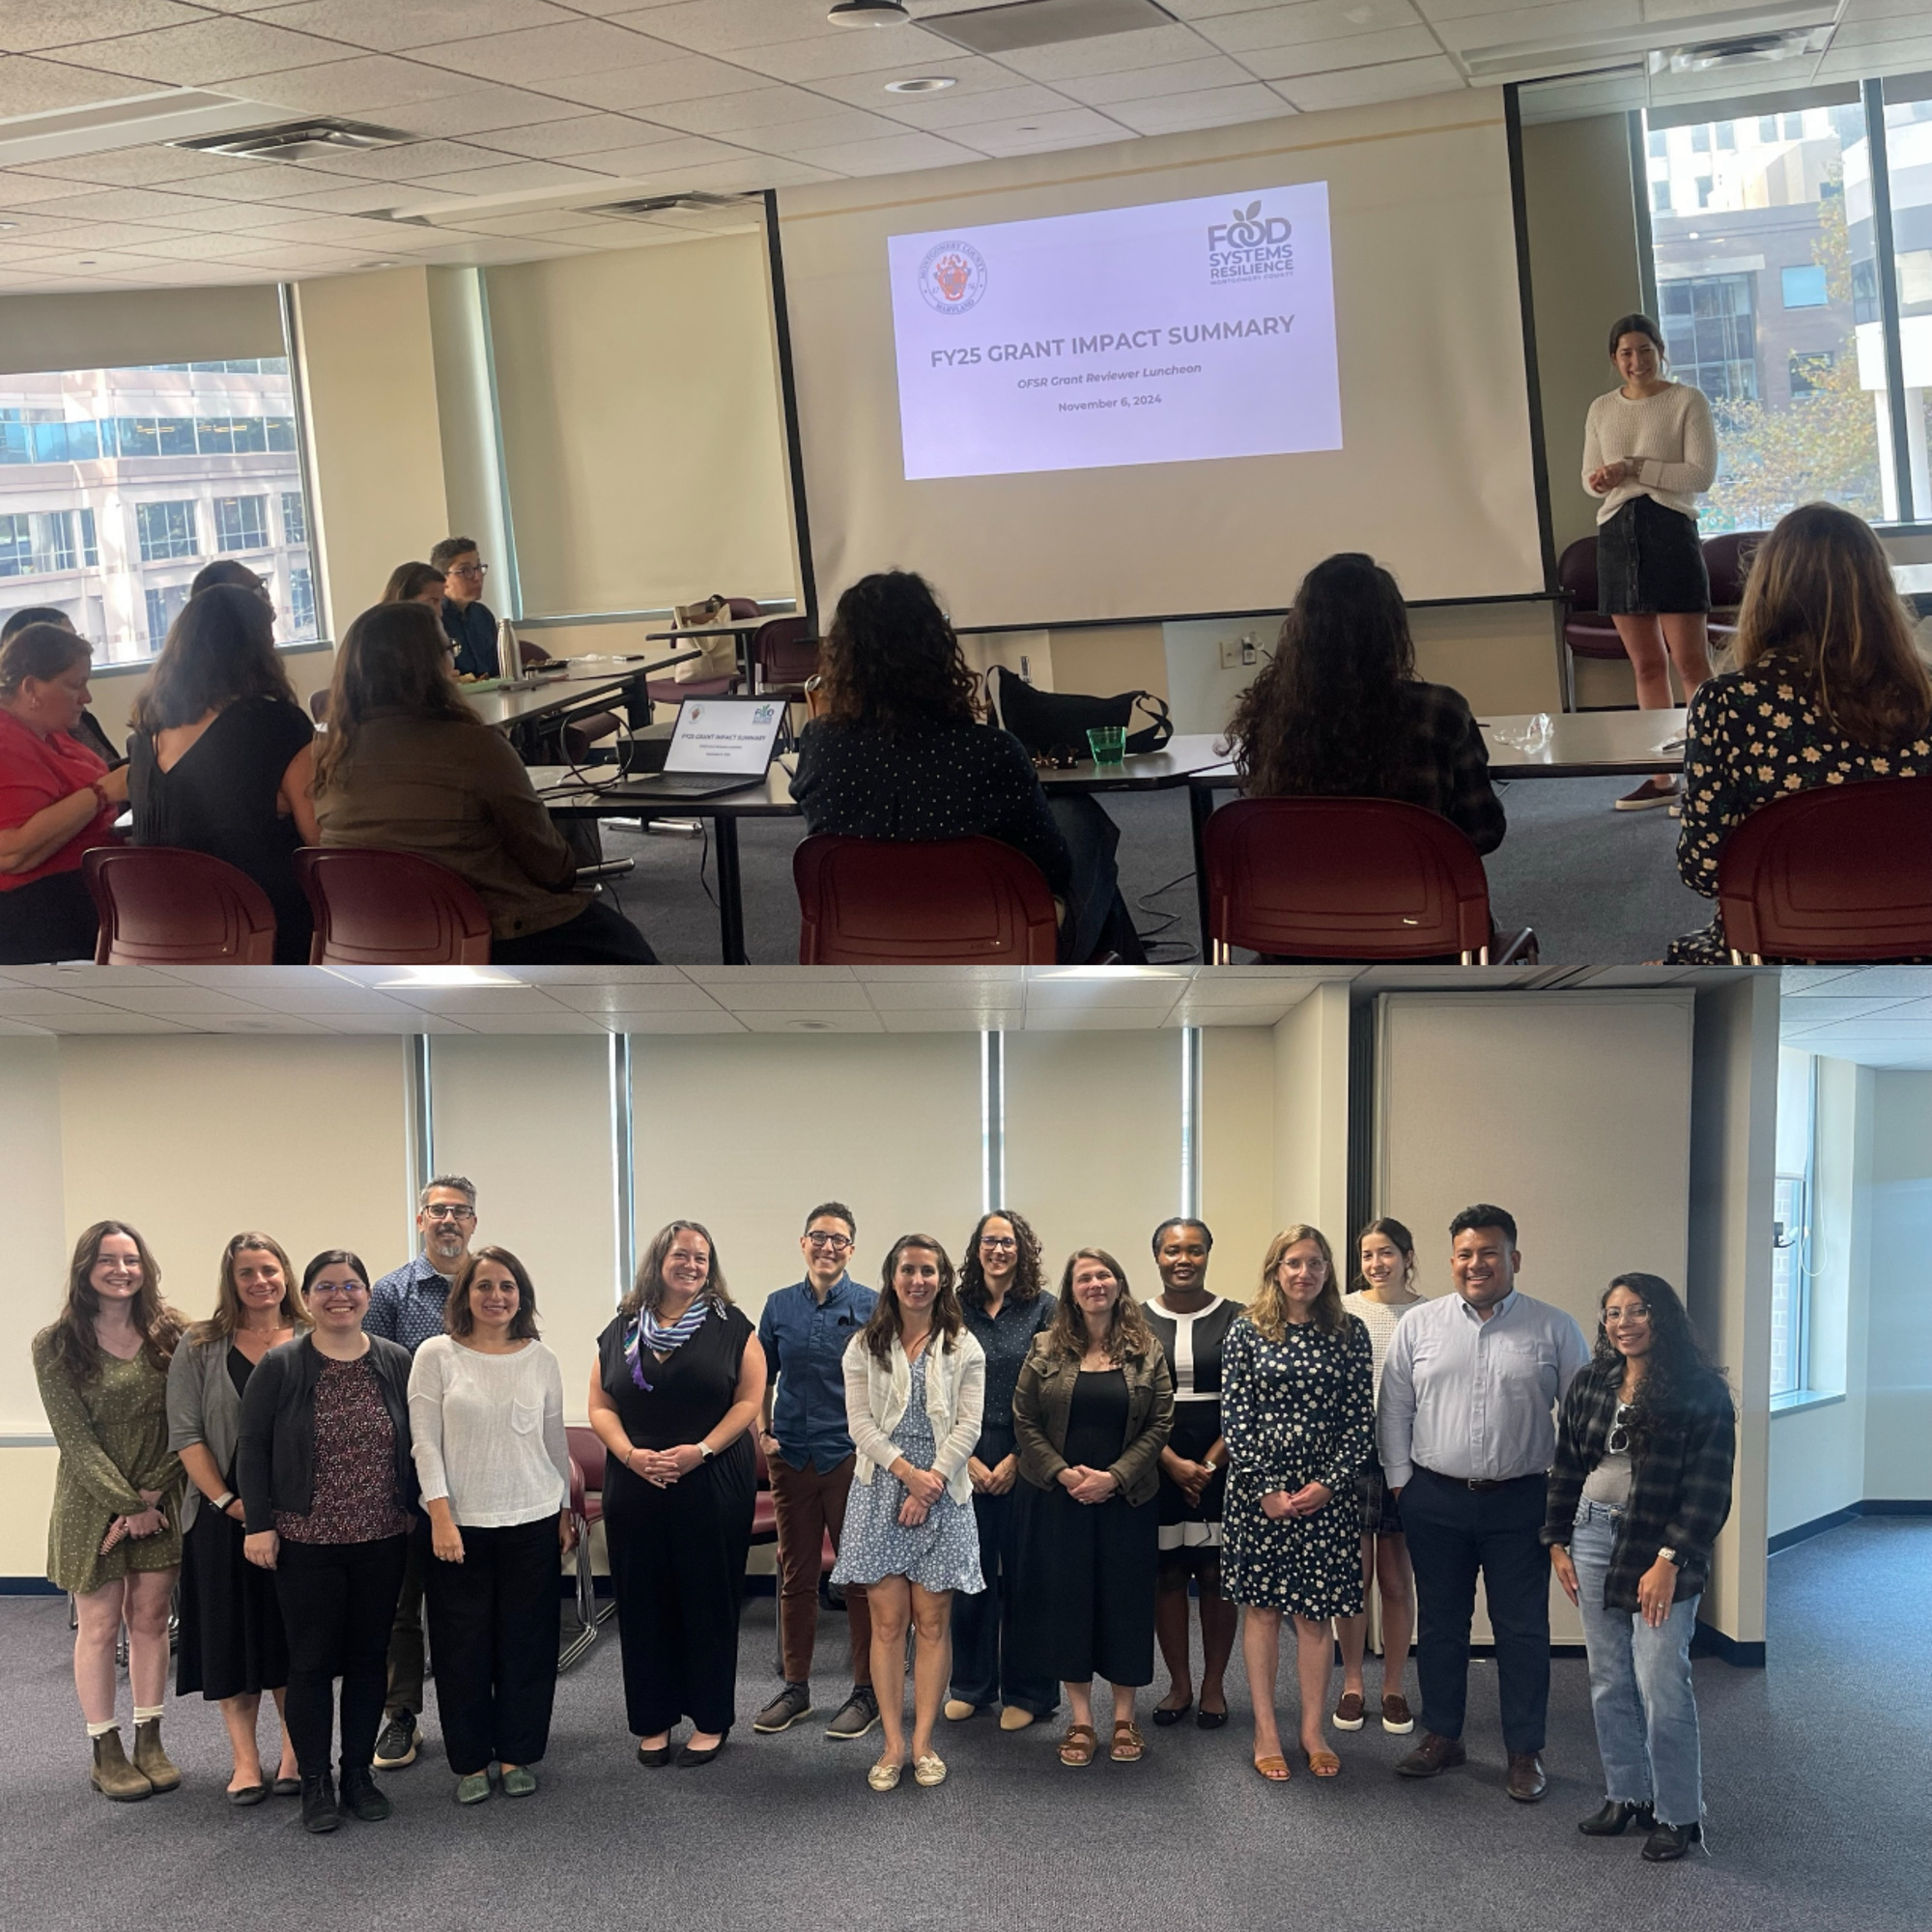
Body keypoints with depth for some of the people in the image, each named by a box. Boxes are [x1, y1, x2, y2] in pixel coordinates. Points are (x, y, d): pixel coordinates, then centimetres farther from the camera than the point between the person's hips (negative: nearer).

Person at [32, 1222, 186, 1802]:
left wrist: (152, 1494, -12)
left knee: (150, 1619, 7)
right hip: (92, 1503, -2)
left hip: (160, 1500, 2)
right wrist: (124, 1505, -14)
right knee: (100, 1625, 3)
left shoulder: (170, 1335, 0)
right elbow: (73, 1436, -9)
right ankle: (106, 1754, 12)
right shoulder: (57, 1344, -6)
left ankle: (149, 1741, 18)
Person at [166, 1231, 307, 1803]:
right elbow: (185, 1433, -2)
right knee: (232, 1633, 5)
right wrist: (225, 1500, -10)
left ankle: (295, 1753, 18)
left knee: (293, 1634, 6)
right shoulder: (201, 1346, 2)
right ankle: (245, 1760, 15)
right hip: (223, 1515, 0)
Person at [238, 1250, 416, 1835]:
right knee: (311, 1660, 3)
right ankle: (315, 1782, 13)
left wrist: (412, 1509, 6)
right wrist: (258, 1523, -7)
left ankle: (358, 1772, 22)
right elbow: (252, 1447, -2)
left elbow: (414, 1442, 9)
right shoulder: (279, 1366, -3)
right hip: (305, 1542, -2)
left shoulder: (396, 1363, 3)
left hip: (380, 1540, 2)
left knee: (368, 1656, 9)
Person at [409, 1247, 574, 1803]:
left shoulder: (541, 1360, 5)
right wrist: (441, 1516, -12)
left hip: (532, 1522, 2)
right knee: (464, 1647, 4)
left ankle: (516, 1756, 20)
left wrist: (565, 1513, 13)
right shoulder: (437, 1355, -3)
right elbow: (425, 1442, -6)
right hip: (459, 1524, -2)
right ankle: (470, 1762, 17)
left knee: (526, 1644, 6)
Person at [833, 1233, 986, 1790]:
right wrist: (907, 1471, -14)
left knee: (932, 1620, 2)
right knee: (888, 1620, 0)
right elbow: (860, 1424, -1)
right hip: (881, 1491, 0)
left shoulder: (963, 1348, 5)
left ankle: (923, 1743, 10)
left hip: (943, 1494, 0)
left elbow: (969, 1425, -1)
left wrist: (931, 1483, -12)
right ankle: (893, 1744, 6)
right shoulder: (864, 1347, 6)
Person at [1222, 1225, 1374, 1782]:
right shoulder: (1247, 1330, -1)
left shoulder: (1349, 1333, 3)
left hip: (1326, 1491, 1)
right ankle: (1265, 1732, 15)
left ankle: (1314, 1731, 16)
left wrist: (1329, 1483, -9)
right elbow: (1234, 1416, -4)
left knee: (1315, 1610, 6)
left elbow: (1361, 1419, 1)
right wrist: (1265, 1489, -10)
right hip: (1259, 1489, -1)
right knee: (1262, 1606, 6)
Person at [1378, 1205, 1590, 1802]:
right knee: (1439, 1623, 12)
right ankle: (1441, 1737, 26)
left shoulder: (1554, 1329, -1)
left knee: (1522, 1630, 4)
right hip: (1435, 1500, 2)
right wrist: (1399, 1479, 2)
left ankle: (1524, 1752, 16)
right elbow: (1393, 1409, 7)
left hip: (1520, 1502, -2)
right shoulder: (1419, 1325, 3)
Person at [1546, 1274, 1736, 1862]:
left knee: (1661, 1686, -5)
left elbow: (1708, 1489, -11)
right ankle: (1626, 1795, 25)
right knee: (1608, 1683, 11)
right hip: (1592, 1539, 5)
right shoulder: (1590, 1385, 7)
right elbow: (1566, 1467, 14)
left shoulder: (1701, 1393, -9)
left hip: (1660, 1549, -5)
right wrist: (1557, 1541, 9)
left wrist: (1670, 1561, -16)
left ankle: (1678, 1815, 9)